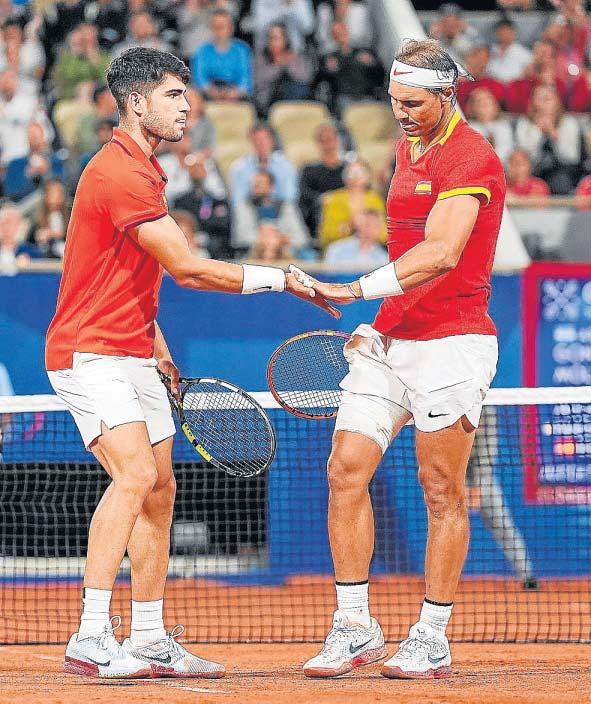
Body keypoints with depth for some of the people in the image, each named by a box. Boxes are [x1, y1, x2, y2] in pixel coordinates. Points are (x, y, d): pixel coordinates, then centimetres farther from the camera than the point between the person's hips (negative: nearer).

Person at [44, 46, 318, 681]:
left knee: (158, 489, 9)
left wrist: (158, 346, 21)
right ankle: (90, 640, -27)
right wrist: (280, 278, -14)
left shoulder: (142, 170, 16)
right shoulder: (118, 174, -19)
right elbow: (188, 267, -21)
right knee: (135, 474, -23)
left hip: (134, 357, 10)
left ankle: (148, 640, 16)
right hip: (90, 353, -10)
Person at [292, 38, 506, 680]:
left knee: (442, 492, -1)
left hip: (450, 344, -8)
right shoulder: (408, 149, 16)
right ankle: (354, 629, 2)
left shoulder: (470, 157, -13)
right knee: (346, 469, -2)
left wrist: (358, 290, -33)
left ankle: (432, 641, 7)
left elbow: (441, 253, -27)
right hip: (391, 338, 8)